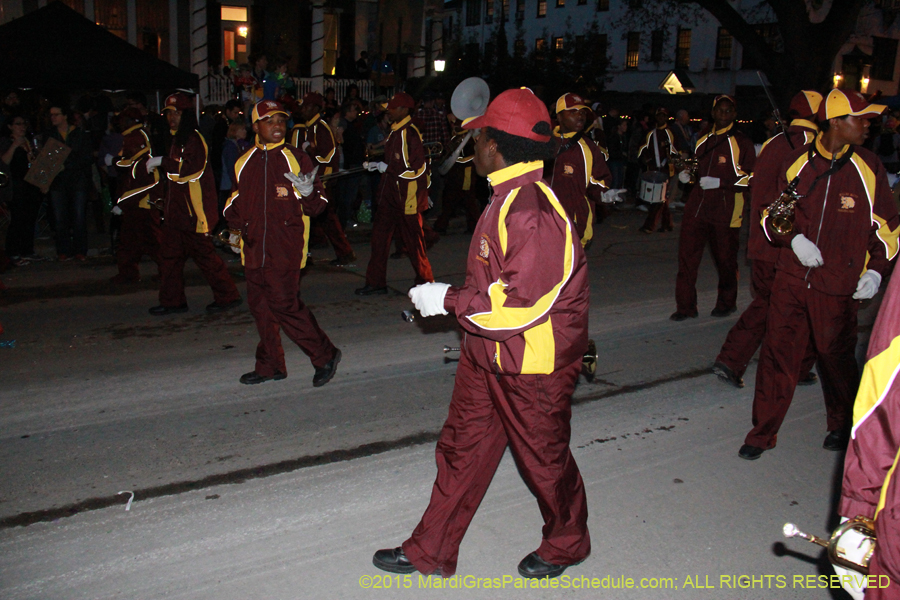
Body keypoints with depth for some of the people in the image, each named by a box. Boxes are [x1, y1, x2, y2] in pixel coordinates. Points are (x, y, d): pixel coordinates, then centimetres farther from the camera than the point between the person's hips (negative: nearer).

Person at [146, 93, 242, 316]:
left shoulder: (193, 138, -13)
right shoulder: (178, 138, 18)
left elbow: (193, 167, -26)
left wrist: (163, 162, -21)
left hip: (194, 211, -10)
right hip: (178, 209, 10)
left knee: (203, 253, -5)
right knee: (169, 253, 10)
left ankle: (228, 296, 6)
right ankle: (172, 300, 18)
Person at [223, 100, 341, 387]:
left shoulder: (296, 158, -1)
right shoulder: (244, 162, 12)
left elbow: (318, 203, -1)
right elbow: (237, 200, 26)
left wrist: (309, 194, -21)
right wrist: (235, 227, 16)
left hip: (285, 248, -5)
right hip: (254, 247, 6)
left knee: (284, 304, -11)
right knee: (260, 306, 10)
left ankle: (325, 355, 3)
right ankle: (270, 366, 23)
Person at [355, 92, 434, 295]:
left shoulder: (410, 133, -17)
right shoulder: (395, 132, 12)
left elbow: (419, 168, -21)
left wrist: (388, 168, -18)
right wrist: (378, 165, 8)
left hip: (407, 196, -9)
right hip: (390, 194, 9)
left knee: (413, 239, 3)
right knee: (380, 235, 9)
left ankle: (425, 280, 19)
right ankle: (376, 282, 17)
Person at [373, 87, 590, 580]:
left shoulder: (533, 214, -27)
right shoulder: (507, 199, 7)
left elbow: (521, 304, -29)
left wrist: (450, 300, -21)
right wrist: (448, 299, 13)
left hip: (531, 368, -9)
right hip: (487, 356, 9)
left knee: (543, 458, 12)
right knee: (461, 449, 14)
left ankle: (567, 544, 39)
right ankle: (431, 553, 29)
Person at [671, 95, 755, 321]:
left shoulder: (741, 143, 0)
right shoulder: (703, 139, 16)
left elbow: (752, 177, -4)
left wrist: (720, 182, -15)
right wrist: (686, 173, 9)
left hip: (726, 209, -4)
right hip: (697, 206, 4)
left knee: (725, 259, 7)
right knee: (687, 254, -4)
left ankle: (727, 302, 28)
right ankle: (686, 306, 5)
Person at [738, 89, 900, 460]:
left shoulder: (868, 168, 2)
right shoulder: (797, 163, 2)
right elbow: (772, 215, 10)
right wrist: (795, 238, -8)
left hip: (838, 285, 0)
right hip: (791, 276, 0)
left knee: (836, 356, 10)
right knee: (777, 351, -1)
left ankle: (842, 425, 35)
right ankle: (763, 431, 13)